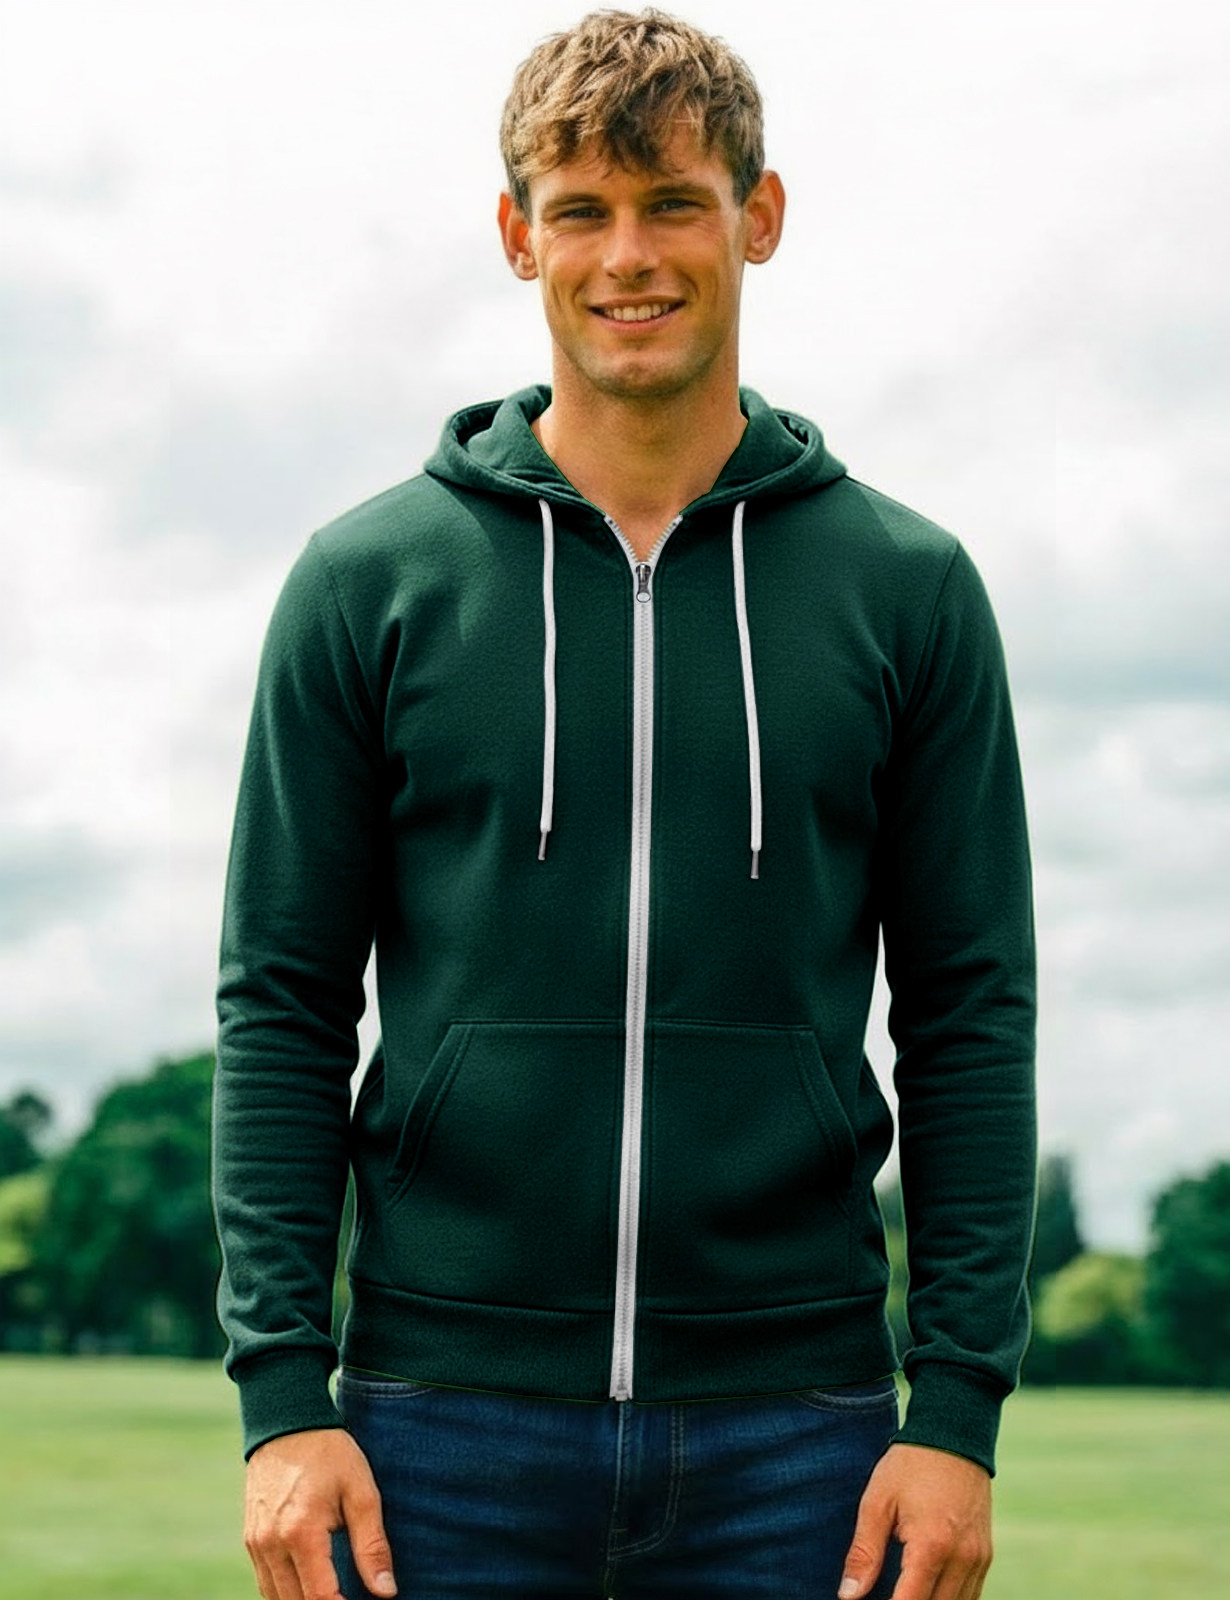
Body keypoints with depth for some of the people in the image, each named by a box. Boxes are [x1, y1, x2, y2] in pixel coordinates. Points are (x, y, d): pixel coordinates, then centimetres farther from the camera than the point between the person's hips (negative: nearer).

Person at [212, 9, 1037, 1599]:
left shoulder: (905, 586, 5)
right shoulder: (370, 578, 3)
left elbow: (971, 1014, 4)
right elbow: (281, 1005, 3)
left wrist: (959, 1406, -3)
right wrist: (282, 1396, -5)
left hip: (796, 1427, 1)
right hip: (445, 1424, 0)